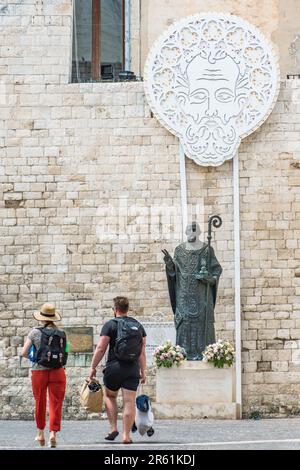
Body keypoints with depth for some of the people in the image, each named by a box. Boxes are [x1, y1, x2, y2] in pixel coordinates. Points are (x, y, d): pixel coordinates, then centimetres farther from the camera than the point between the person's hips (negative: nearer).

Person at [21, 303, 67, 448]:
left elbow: (23, 353, -6)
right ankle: (53, 433, -10)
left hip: (39, 371, 0)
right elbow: (64, 353, 6)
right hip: (57, 371, 0)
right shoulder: (61, 333, -1)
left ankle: (41, 434, 28)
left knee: (40, 403, 16)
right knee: (56, 404, 4)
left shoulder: (35, 332, -5)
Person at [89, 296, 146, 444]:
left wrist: (93, 367, 0)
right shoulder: (138, 326, 10)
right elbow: (142, 352, 11)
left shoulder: (110, 325, -3)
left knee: (110, 396, 19)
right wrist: (143, 371, 16)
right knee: (129, 402, 1)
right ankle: (126, 436, -2)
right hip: (132, 369, 3)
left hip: (114, 367, -2)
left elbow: (101, 348, -6)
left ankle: (113, 428, 11)